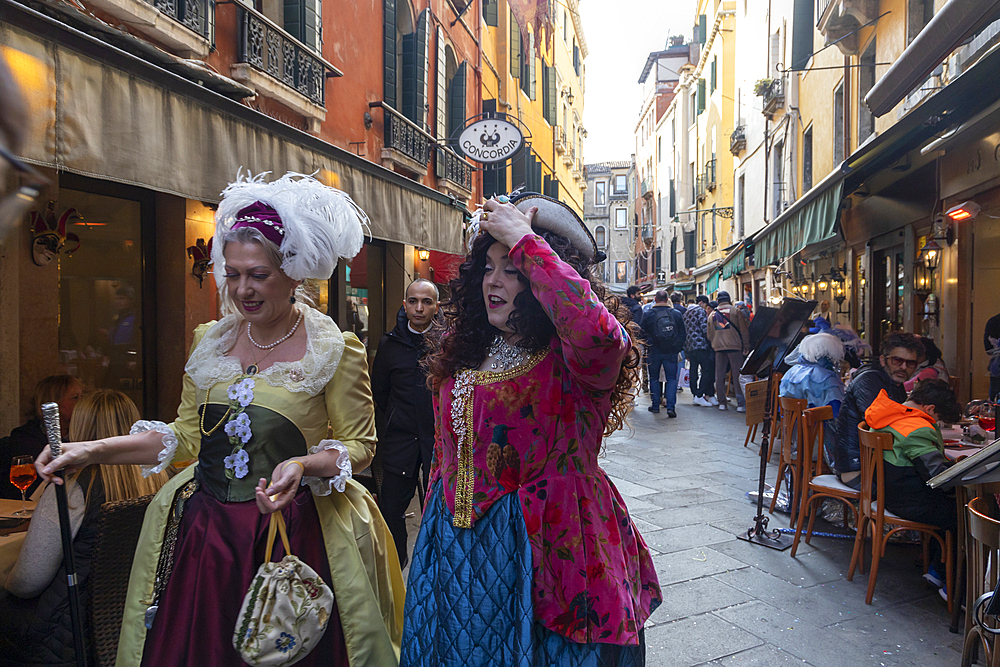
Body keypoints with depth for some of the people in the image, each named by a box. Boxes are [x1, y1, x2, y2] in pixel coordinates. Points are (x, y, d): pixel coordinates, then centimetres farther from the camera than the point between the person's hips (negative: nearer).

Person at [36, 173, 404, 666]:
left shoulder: (335, 350, -9)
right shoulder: (210, 341, 5)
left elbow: (359, 445, -4)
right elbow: (187, 434, 12)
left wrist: (304, 465, -23)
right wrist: (93, 451, 3)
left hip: (292, 533, -4)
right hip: (204, 533, 4)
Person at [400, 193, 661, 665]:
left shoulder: (571, 358, -16)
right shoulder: (459, 352, 6)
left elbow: (597, 331, -42)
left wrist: (523, 240, -31)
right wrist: (432, 531, 18)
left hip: (543, 547, -6)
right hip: (454, 550, 7)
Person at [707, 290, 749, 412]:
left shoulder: (712, 314, 13)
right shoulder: (736, 312, 1)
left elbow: (709, 334, 17)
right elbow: (744, 330, -2)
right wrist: (746, 347, 1)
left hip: (718, 348, 3)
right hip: (735, 347, -3)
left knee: (719, 376, 8)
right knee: (737, 375, -2)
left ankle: (722, 402, 9)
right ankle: (741, 403, -5)